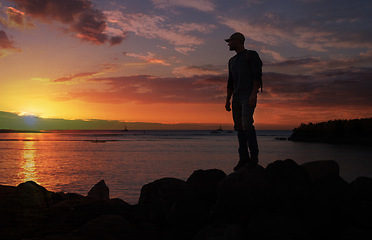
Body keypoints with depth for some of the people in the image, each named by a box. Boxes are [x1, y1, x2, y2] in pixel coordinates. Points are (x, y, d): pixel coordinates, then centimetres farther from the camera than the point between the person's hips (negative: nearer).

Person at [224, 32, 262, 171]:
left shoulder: (251, 55, 2)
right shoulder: (232, 61, 24)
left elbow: (257, 75, -9)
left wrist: (254, 94, -20)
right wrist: (228, 100, 16)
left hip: (248, 96, -7)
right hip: (237, 97, 7)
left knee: (247, 124, -22)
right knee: (239, 127, 1)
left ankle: (254, 156, -14)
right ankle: (243, 159, 3)